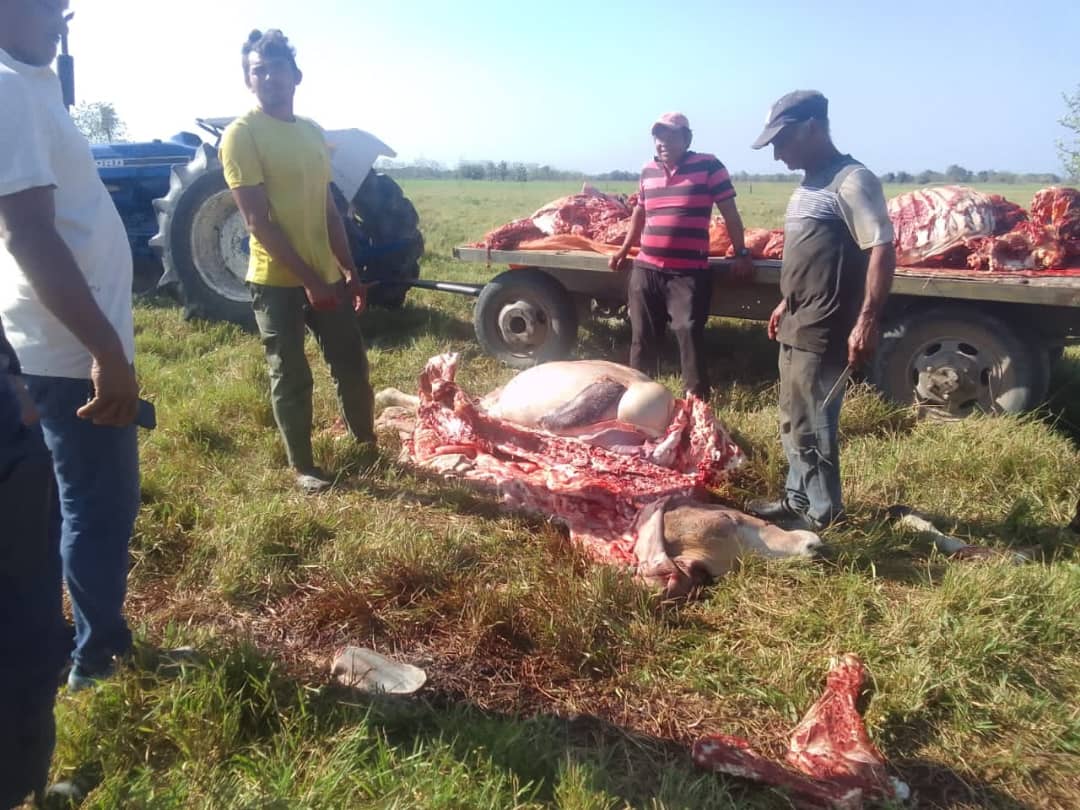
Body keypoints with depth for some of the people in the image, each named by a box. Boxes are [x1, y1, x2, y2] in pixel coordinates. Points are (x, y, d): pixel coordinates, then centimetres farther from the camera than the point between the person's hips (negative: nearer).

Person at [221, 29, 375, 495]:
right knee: (291, 378, 5)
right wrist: (309, 279, -19)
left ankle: (367, 445, 33)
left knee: (352, 363, 14)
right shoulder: (242, 134, -10)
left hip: (326, 276, 6)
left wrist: (349, 272, 10)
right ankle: (302, 466, 21)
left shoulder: (313, 133, 11)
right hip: (276, 281, -6)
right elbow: (258, 221, -16)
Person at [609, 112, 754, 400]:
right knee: (642, 338, 12)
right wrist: (623, 251, 26)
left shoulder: (708, 165, -4)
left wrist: (741, 253, -5)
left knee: (690, 337, -4)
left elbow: (729, 212, -2)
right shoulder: (647, 171, 11)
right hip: (645, 270, 5)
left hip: (688, 273, -5)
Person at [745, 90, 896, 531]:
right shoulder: (810, 185, 14)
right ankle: (798, 499, 31)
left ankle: (823, 515, 13)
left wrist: (867, 320, -25)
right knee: (793, 422, 18)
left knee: (811, 427, -1)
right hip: (797, 326, 10)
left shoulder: (852, 180, -14)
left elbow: (882, 250, -20)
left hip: (823, 331, -10)